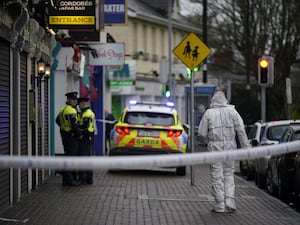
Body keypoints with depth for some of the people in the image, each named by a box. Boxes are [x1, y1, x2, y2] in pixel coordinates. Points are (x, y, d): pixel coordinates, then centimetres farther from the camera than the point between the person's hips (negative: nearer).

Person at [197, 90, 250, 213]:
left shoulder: (208, 113, 0)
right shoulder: (232, 111, 4)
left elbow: (202, 133, 0)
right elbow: (241, 131, -2)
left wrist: (204, 142, 20)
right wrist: (246, 147, 0)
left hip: (214, 147, -2)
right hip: (230, 145, 2)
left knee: (217, 176, 2)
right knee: (229, 174, 11)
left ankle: (220, 205, 2)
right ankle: (229, 203, 4)